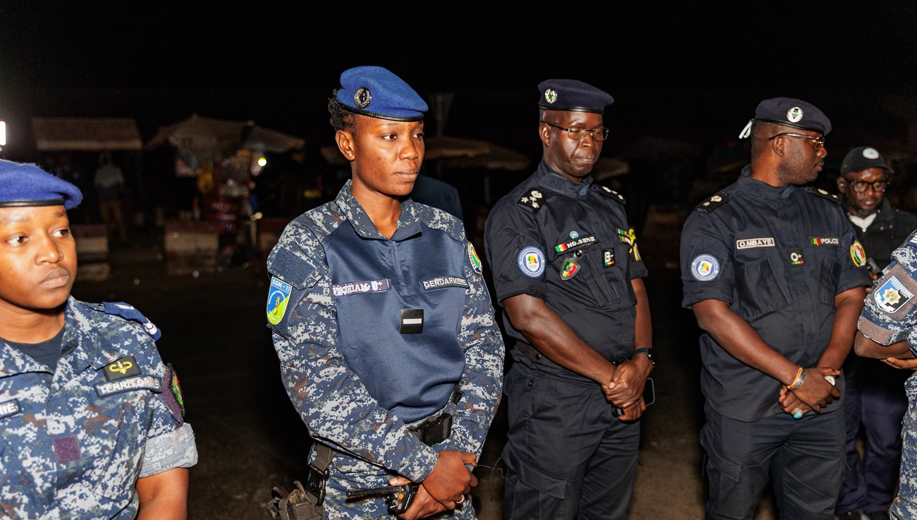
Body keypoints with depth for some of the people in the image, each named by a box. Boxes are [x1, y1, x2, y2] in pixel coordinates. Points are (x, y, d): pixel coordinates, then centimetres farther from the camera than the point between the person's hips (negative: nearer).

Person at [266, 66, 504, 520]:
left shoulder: (447, 233, 3)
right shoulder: (307, 244, -10)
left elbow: (484, 345, 0)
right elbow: (316, 383, -18)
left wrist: (458, 453, -13)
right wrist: (425, 463, -20)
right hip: (356, 483, -3)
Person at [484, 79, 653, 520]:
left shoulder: (612, 206, 13)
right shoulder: (517, 214, -10)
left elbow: (636, 289, 12)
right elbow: (528, 315, -18)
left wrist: (641, 360, -6)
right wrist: (609, 376, -15)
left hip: (624, 398, 7)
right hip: (554, 398, -7)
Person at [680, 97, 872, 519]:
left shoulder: (829, 212, 10)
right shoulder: (714, 220, -7)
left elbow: (851, 297, 7)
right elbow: (713, 313, -16)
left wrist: (824, 373, -9)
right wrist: (796, 376, -17)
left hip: (822, 404, 5)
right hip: (743, 408, -4)